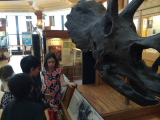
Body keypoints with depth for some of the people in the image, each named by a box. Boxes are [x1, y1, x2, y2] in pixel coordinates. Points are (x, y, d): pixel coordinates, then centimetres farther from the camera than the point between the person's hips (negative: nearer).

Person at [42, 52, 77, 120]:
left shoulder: (58, 70, -16)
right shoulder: (44, 71, -5)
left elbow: (63, 83, -21)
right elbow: (44, 83, 7)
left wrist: (68, 83, -42)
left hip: (55, 94, -3)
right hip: (47, 94, 3)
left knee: (53, 110, 9)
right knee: (48, 109, 20)